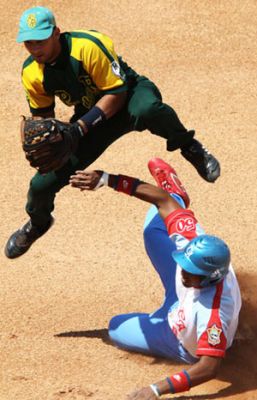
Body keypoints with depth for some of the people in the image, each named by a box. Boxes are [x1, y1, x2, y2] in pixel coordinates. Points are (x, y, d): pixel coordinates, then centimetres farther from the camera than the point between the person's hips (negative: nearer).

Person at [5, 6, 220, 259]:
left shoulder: (89, 47, -30)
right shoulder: (31, 73, -13)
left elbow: (115, 94, -26)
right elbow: (42, 114, 4)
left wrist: (81, 126, -35)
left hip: (130, 95, -5)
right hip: (90, 116, 5)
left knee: (146, 111, -46)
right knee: (43, 184, -2)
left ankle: (188, 146, -14)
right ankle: (37, 223, 35)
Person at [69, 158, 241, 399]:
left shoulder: (212, 312, -50)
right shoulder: (190, 245, -34)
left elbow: (209, 368, -49)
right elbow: (163, 199, -27)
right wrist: (106, 179, -33)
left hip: (187, 349, -4)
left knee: (117, 328, 14)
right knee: (153, 229, 12)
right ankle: (174, 191, 48)